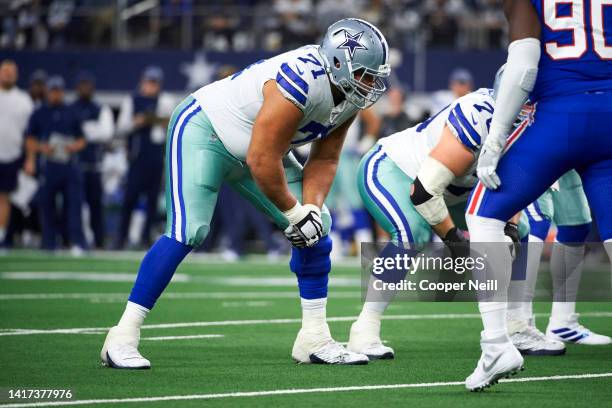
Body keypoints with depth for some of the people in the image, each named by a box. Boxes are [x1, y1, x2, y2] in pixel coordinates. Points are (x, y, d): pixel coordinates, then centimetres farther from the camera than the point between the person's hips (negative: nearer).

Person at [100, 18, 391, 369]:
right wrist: (295, 213, -19)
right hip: (204, 130, -9)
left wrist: (312, 207, -14)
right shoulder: (302, 81, -35)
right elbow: (262, 162, -32)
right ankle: (122, 337, -17)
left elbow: (324, 159, 2)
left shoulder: (349, 93, -9)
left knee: (317, 226, 0)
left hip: (257, 149, 9)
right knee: (187, 232, -22)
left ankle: (315, 338, 8)